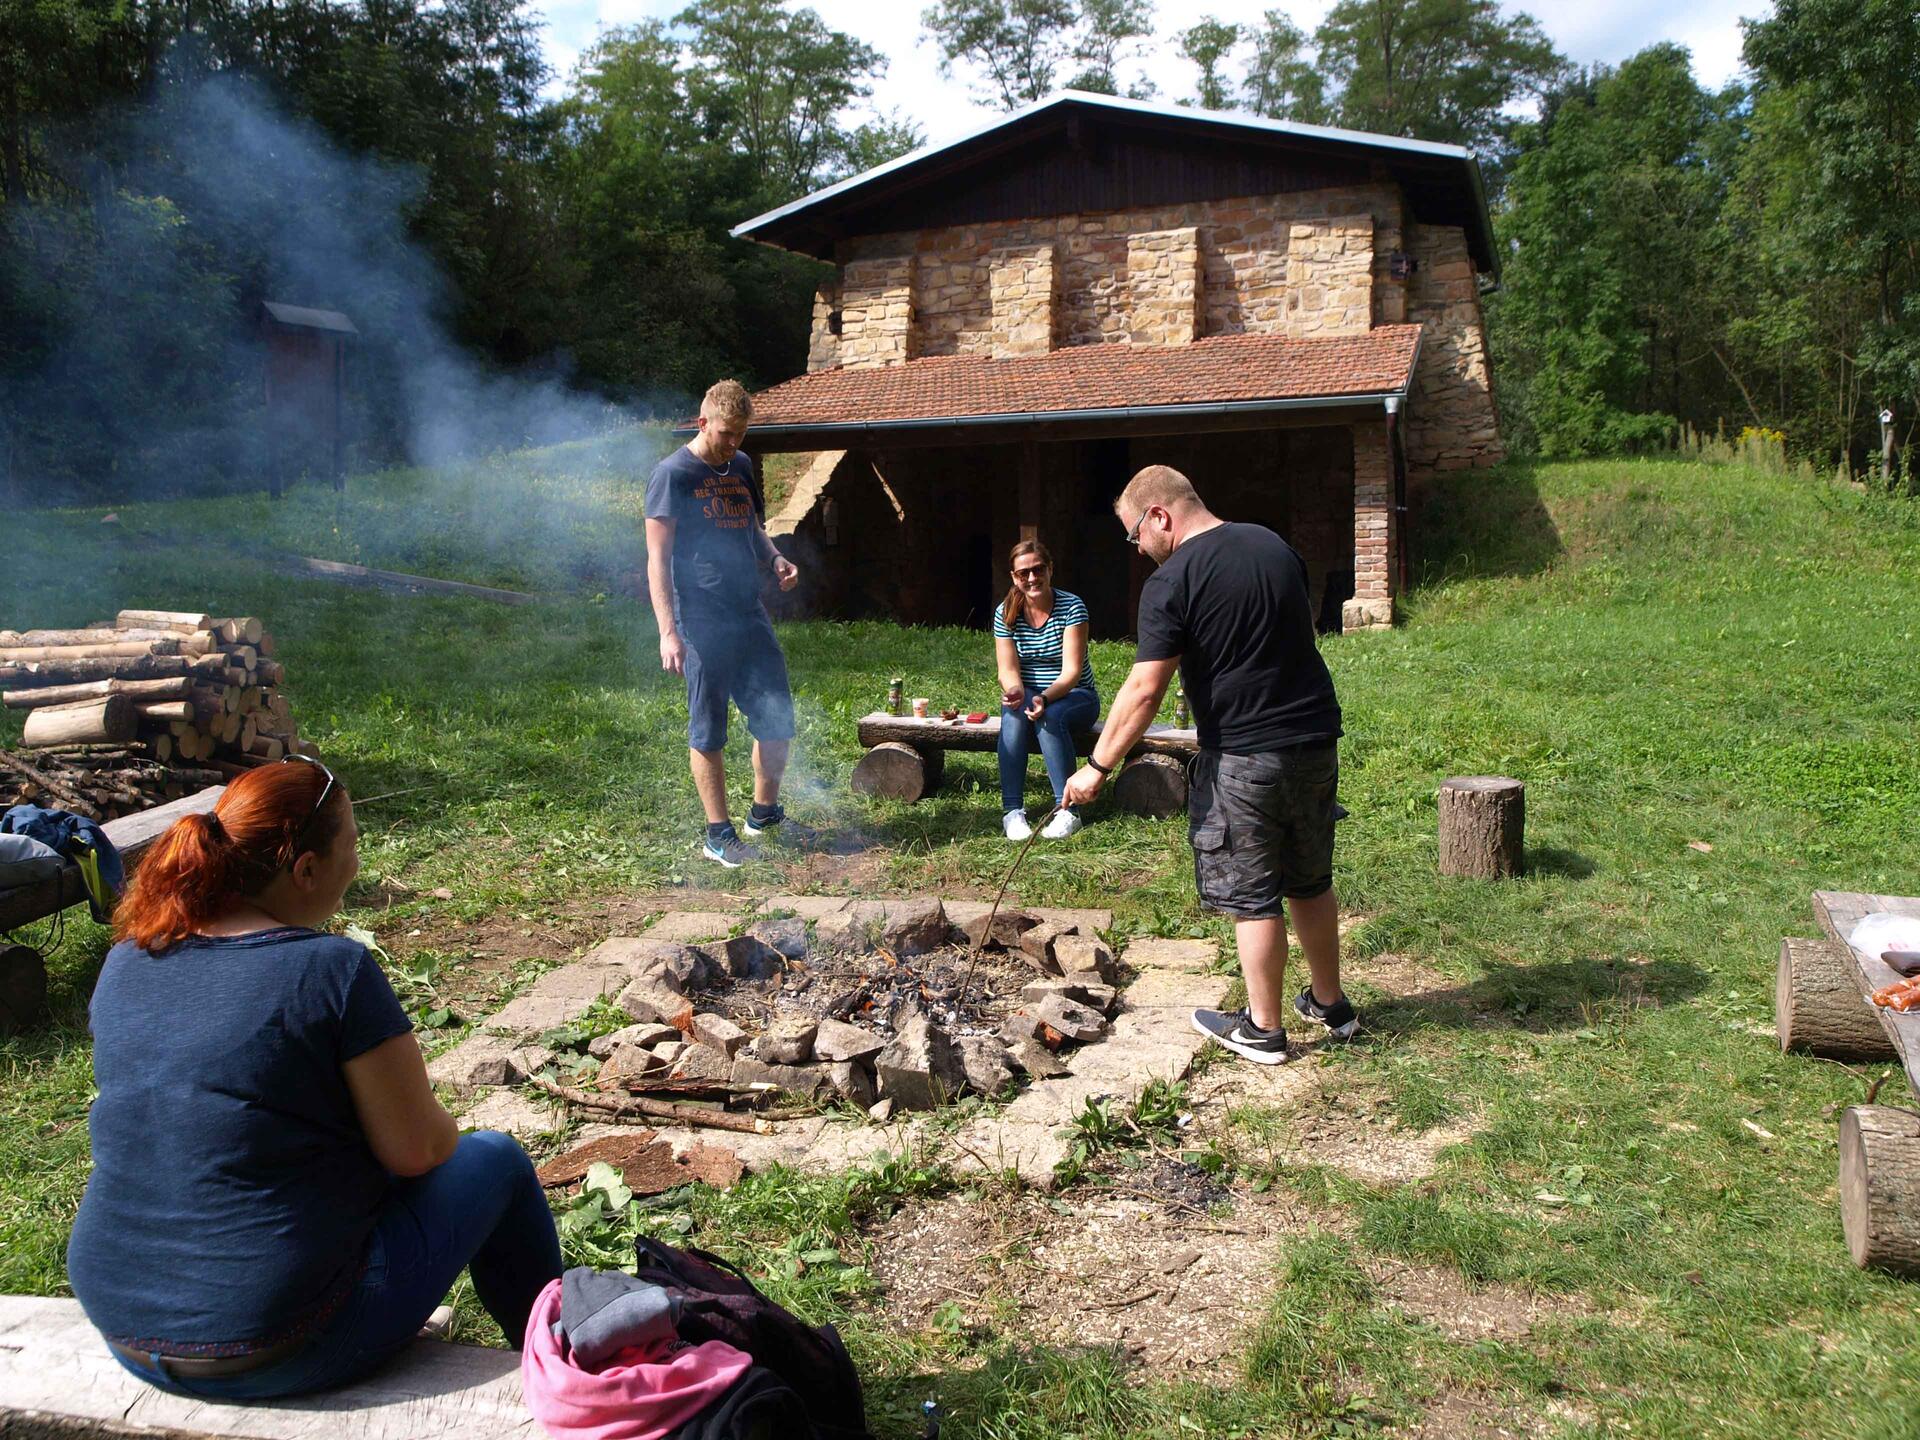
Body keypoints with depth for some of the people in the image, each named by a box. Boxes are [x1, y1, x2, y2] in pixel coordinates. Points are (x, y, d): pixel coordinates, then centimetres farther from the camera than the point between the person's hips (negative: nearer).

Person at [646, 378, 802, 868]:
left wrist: (775, 559, 5)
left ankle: (765, 813, 25)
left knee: (777, 718, 6)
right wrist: (668, 631, -18)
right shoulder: (673, 473, -6)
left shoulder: (741, 467, 15)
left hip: (750, 616, 6)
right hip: (702, 623, -6)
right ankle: (719, 834, 12)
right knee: (708, 732, 3)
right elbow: (657, 559, -10)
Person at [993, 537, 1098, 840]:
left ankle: (1066, 809, -30)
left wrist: (1045, 698, -37)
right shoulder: (1005, 613, -4)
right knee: (1013, 715, -32)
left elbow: (1072, 671, -20)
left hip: (1074, 696, -2)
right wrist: (1015, 692, -31)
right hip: (1029, 697, 3)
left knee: (1050, 716, -35)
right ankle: (1012, 810, -30)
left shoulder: (1071, 607, -14)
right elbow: (1008, 669, -7)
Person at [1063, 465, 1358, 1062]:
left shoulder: (1171, 582, -14)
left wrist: (1098, 766, -11)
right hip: (1316, 742, 7)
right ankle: (1330, 1003, 34)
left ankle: (1263, 1029, 17)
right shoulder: (1275, 545, 8)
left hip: (1244, 758, -7)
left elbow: (1144, 689, -18)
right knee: (1311, 882, 21)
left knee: (1253, 896, 6)